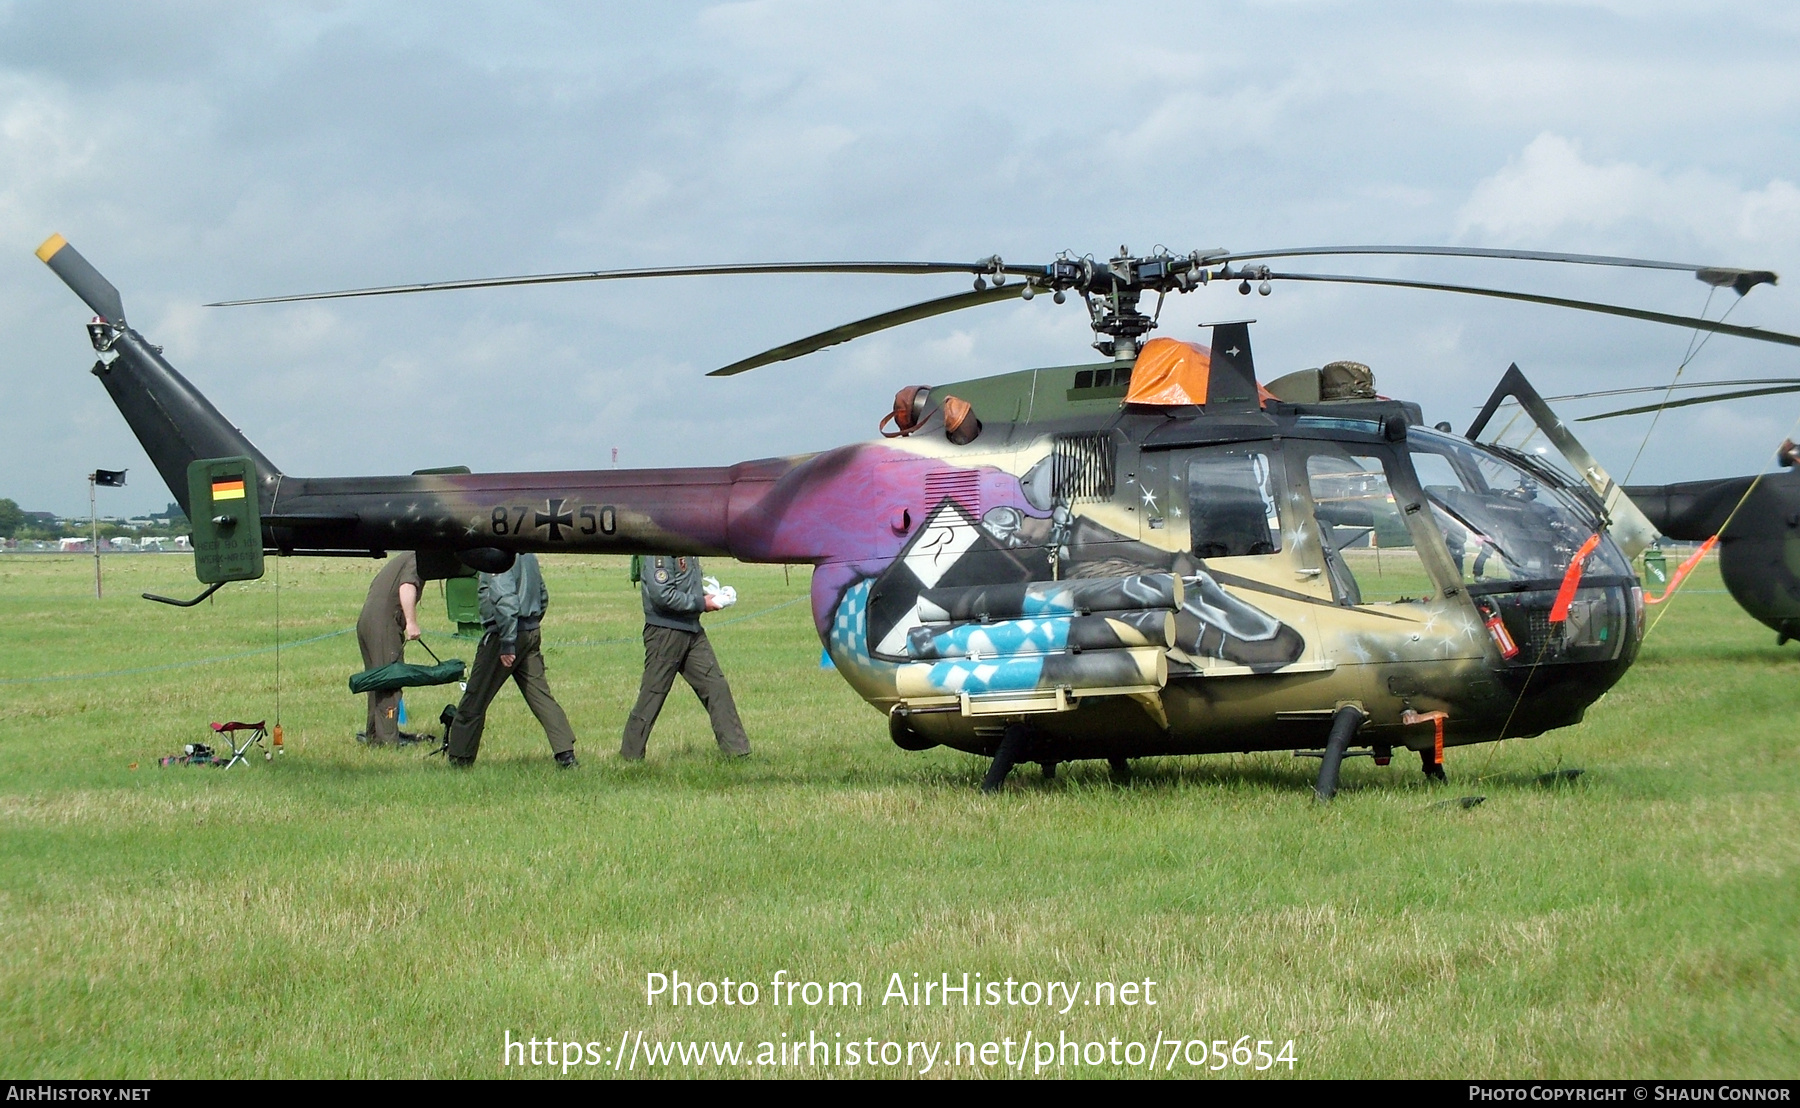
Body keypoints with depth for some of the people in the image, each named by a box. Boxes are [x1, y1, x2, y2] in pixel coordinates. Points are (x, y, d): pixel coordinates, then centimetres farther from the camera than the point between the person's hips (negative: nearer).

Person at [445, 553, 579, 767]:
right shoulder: (527, 554, 12)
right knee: (541, 695, 4)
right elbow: (543, 596, 19)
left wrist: (507, 643, -23)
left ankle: (460, 758, 11)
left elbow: (505, 599, -23)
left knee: (475, 700, 4)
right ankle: (566, 754, -7)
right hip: (531, 633, 8)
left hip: (501, 636, -8)